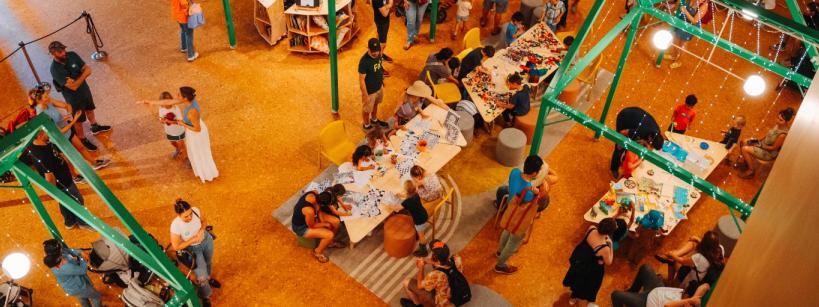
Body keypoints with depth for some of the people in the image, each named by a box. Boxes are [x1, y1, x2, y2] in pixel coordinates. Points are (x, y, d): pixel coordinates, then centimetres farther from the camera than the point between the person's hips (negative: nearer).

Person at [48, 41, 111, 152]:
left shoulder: (72, 55, -17)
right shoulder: (55, 69, -32)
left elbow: (88, 70, -13)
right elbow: (73, 86, -33)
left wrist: (76, 79, -26)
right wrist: (83, 74, -24)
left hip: (85, 89, 6)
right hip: (74, 97, -6)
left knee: (89, 109, 30)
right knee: (79, 120, 15)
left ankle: (95, 127, 57)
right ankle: (83, 140, 38)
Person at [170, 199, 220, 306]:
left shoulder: (196, 211, -28)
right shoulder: (175, 226, -37)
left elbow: (204, 221, -5)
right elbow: (176, 247, -24)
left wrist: (202, 230, -24)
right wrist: (194, 239, -29)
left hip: (206, 240, 4)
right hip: (192, 248, -4)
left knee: (208, 262, 31)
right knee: (202, 277, 0)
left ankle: (209, 278, 66)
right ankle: (205, 297, 31)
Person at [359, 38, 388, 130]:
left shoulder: (378, 54, -13)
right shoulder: (364, 61, -34)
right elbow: (361, 80, -26)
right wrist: (366, 95, -21)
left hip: (379, 87, 7)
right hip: (370, 91, -7)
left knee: (375, 104, 31)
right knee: (367, 109, 19)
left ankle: (374, 120, 57)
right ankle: (367, 125, 44)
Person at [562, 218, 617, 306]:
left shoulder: (591, 229, -26)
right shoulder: (605, 248, -39)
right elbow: (608, 262, -16)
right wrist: (610, 244, -16)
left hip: (578, 261, 6)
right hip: (590, 271, -6)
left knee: (578, 282, 36)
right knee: (587, 289, 25)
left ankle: (573, 298, 64)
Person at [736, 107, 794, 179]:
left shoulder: (782, 134, -33)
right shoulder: (778, 124, -9)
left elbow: (774, 148, -23)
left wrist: (760, 146, -15)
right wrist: (759, 141, 0)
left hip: (770, 153, -8)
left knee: (745, 149, -17)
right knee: (744, 142, 8)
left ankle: (751, 171, 1)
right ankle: (744, 160, 28)